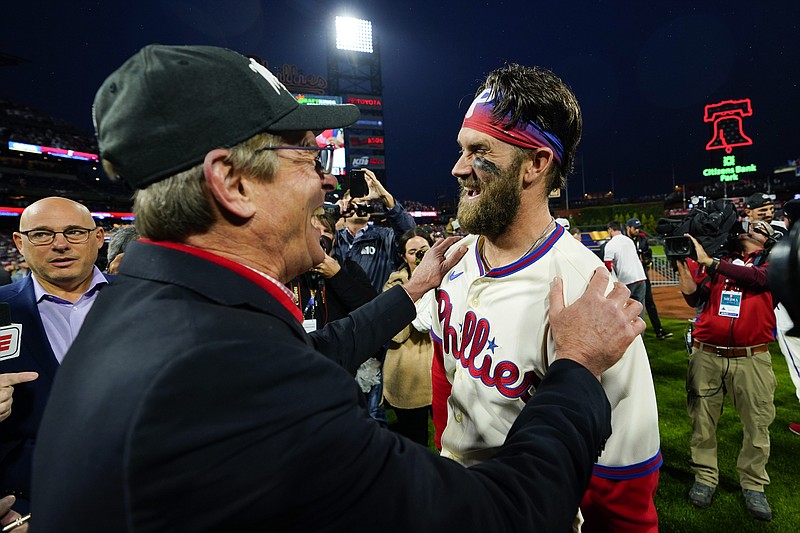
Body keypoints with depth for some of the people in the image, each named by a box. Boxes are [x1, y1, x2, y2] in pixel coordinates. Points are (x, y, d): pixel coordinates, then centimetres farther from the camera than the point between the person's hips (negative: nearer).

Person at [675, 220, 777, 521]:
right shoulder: (719, 257, 13)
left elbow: (759, 279, -16)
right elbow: (694, 298, 4)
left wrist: (708, 262, -21)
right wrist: (682, 263, -7)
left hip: (751, 358, -1)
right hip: (707, 355, 1)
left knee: (757, 423, 6)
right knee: (702, 420, 6)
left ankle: (753, 485, 23)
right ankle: (705, 477, 19)